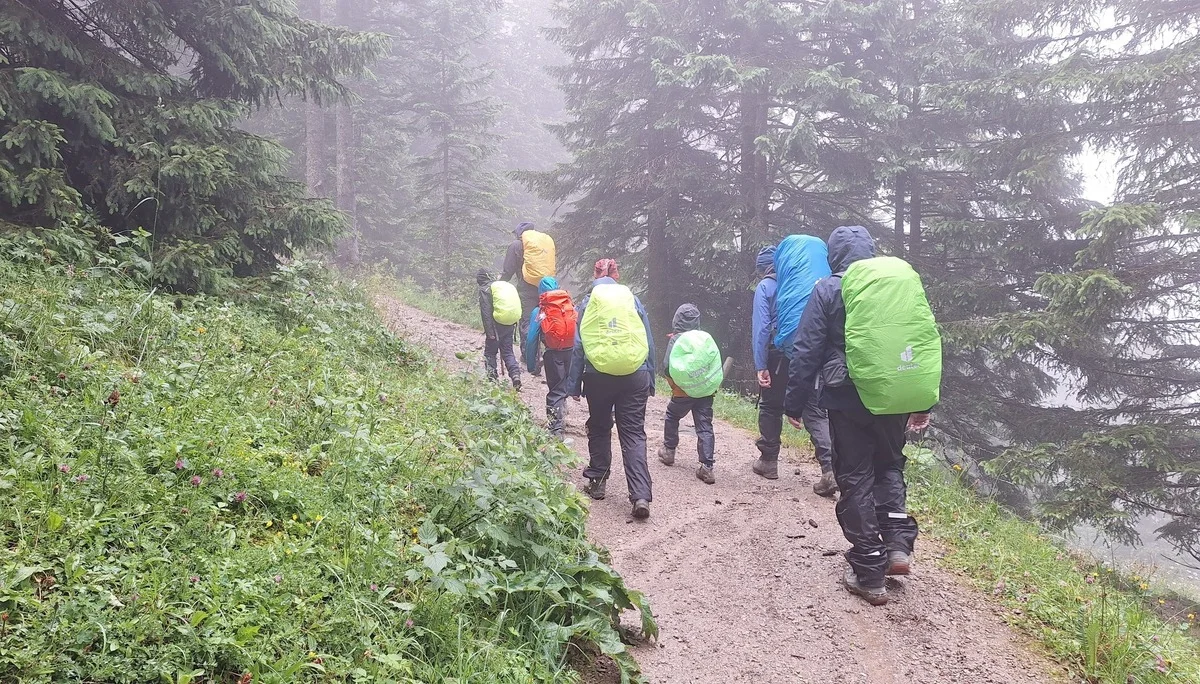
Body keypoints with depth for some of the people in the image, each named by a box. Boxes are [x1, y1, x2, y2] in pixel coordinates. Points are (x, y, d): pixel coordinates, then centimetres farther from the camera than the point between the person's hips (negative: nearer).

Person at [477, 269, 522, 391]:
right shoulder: (507, 285, 15)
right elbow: (516, 306, 15)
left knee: (490, 353, 9)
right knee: (508, 352, 13)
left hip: (497, 325, -6)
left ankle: (492, 378, 7)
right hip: (510, 325, 6)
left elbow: (486, 312, -12)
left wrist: (489, 332, -13)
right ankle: (515, 374, -5)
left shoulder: (485, 289, -5)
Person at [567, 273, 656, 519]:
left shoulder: (587, 304, 10)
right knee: (634, 434, 1)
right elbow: (649, 343, 11)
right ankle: (641, 496, -10)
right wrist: (650, 383, 15)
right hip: (635, 376, 1)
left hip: (598, 376, -1)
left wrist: (574, 385, 8)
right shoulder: (633, 300, 13)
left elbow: (578, 347, 5)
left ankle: (597, 481, 26)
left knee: (599, 430, 19)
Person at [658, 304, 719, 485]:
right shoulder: (707, 338, 2)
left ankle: (669, 451, 35)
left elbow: (667, 367, -14)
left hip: (683, 392, -2)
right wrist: (713, 385, 14)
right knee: (705, 427, 1)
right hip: (706, 390, 2)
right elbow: (717, 364, 4)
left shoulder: (675, 340, -8)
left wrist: (673, 384, 3)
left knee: (672, 417, 24)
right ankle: (707, 467, -7)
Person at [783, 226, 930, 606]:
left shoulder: (828, 290, -3)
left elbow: (806, 352, -6)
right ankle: (898, 543, 7)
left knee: (856, 479, 4)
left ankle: (869, 575, 5)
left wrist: (795, 404, 2)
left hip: (847, 399, -3)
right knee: (889, 466, 24)